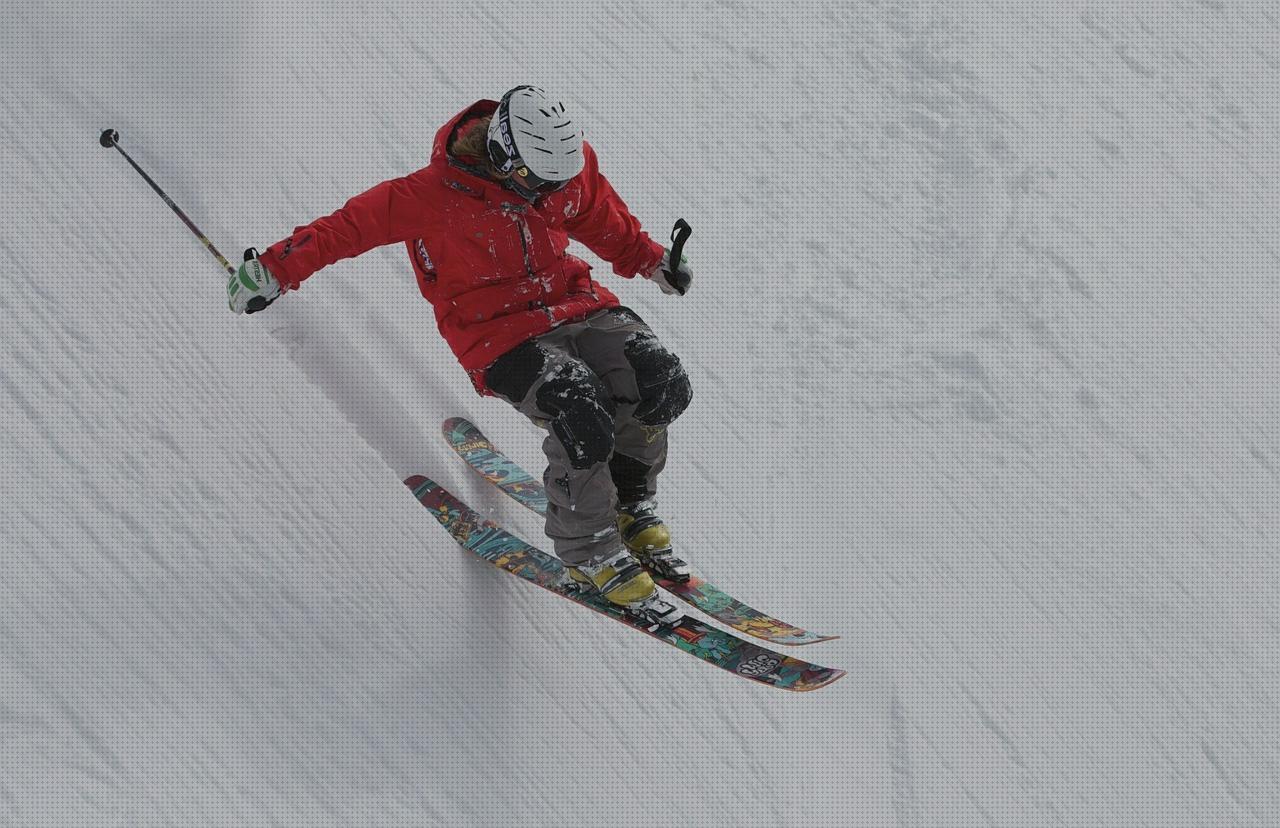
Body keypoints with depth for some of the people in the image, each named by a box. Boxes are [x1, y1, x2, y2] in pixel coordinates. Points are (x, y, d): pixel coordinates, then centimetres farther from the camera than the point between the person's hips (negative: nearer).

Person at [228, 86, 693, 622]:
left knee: (657, 379, -18)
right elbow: (353, 225, -11)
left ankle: (631, 507, 10)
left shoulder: (571, 163, -3)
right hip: (499, 333, -6)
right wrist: (277, 270, -11)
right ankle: (589, 556, -5)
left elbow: (603, 220, 20)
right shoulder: (435, 195, -19)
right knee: (584, 420, -28)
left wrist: (651, 261, 24)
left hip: (571, 303, 6)